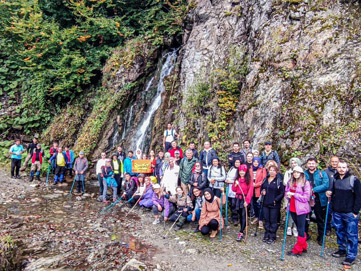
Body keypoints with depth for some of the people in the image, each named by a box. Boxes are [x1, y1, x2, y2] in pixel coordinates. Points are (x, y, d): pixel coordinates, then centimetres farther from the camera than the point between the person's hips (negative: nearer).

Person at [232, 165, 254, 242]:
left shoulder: (249, 180, -5)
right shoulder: (237, 179, 10)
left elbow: (250, 191, -8)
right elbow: (233, 190, 12)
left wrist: (247, 201, -15)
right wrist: (235, 185, -8)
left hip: (245, 199, -5)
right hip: (238, 199, 5)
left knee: (243, 215, -8)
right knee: (240, 215, 11)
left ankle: (241, 233, -9)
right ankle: (242, 230, 22)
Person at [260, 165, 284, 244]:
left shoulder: (279, 181, -9)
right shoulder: (265, 179, 9)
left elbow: (282, 193, -9)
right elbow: (262, 188, 20)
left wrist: (276, 200, -16)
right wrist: (262, 191, -1)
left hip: (274, 205, -5)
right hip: (266, 203, 5)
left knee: (273, 221, 4)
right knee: (266, 220, 13)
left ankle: (272, 237, 16)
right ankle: (267, 235, 26)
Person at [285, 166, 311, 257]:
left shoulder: (305, 183, -11)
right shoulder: (290, 182, 6)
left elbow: (306, 197, -14)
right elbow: (286, 192, 19)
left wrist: (293, 194, -16)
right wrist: (288, 196, -2)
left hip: (301, 209, -6)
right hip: (292, 208, 6)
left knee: (301, 229, 2)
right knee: (299, 228, 17)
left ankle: (298, 250, 10)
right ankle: (304, 247, 31)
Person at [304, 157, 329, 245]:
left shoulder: (322, 173, -1)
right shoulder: (303, 174, 5)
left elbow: (326, 185, -13)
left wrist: (313, 190, -20)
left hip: (319, 200, -1)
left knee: (320, 219, 11)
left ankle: (320, 237, 27)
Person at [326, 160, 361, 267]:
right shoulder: (334, 179, 7)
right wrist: (329, 193, -3)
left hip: (350, 213, -5)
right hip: (337, 212, 5)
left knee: (351, 235, 2)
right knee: (339, 232, 16)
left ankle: (351, 256, 12)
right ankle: (342, 249, 33)